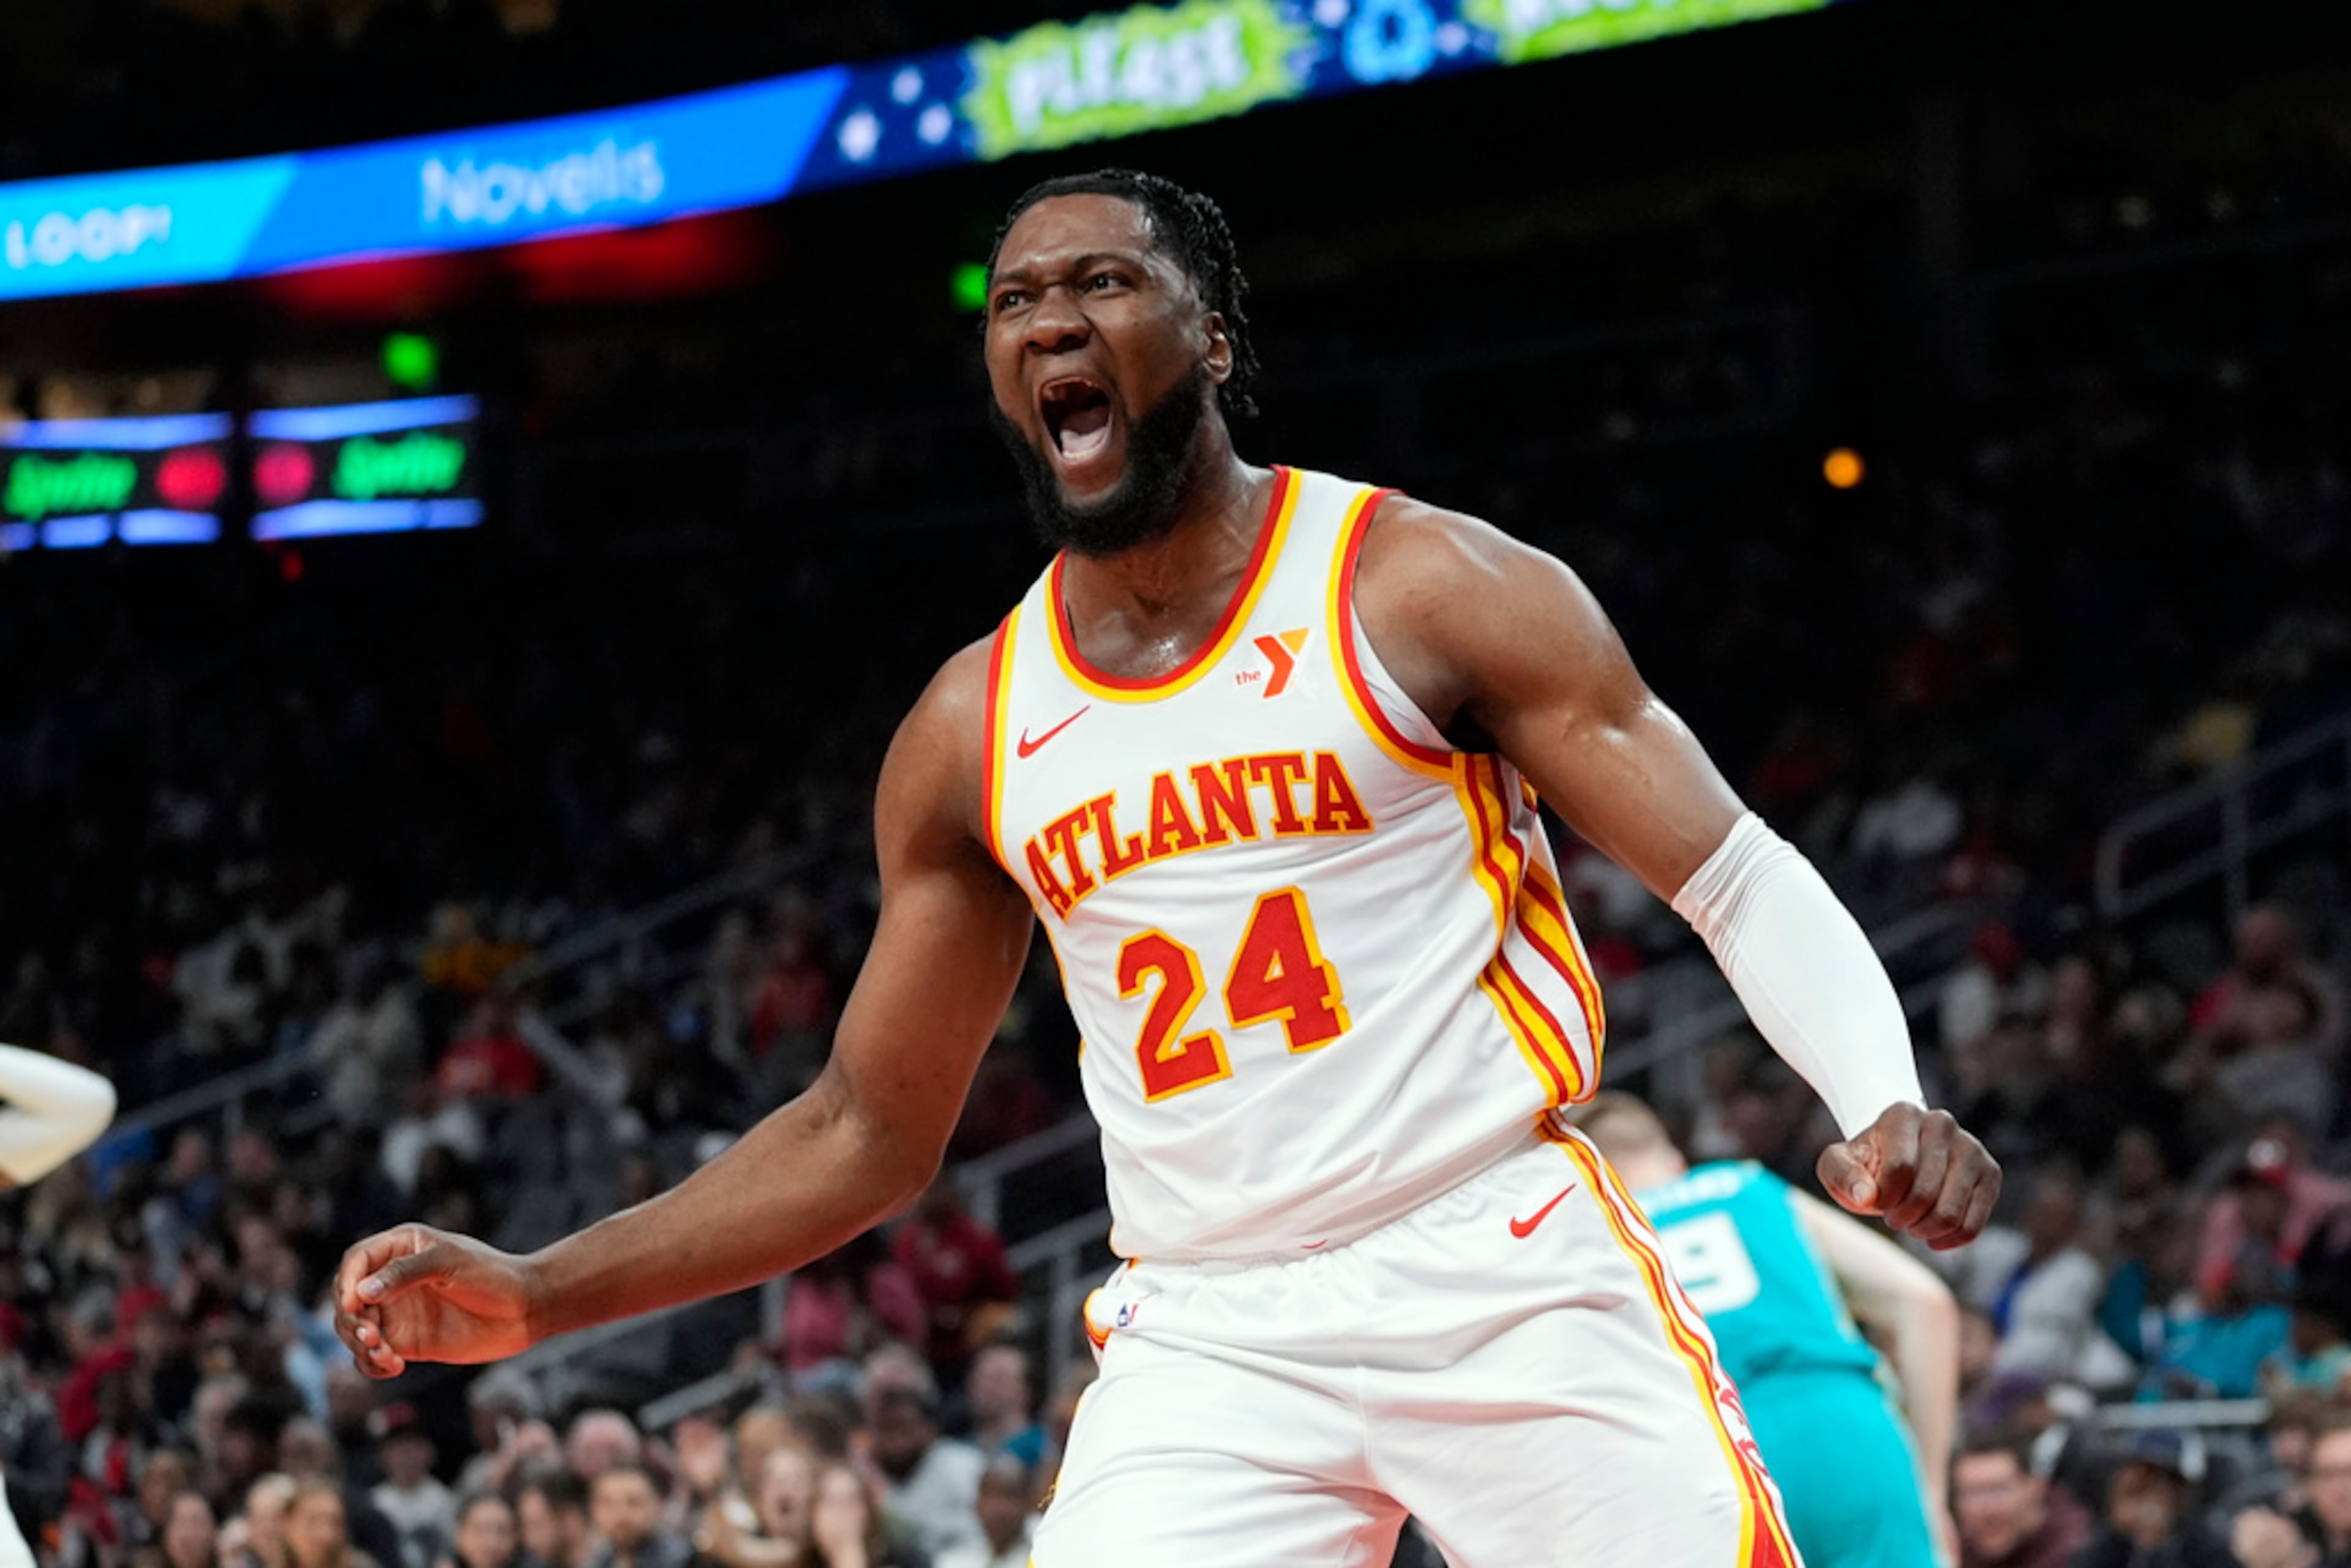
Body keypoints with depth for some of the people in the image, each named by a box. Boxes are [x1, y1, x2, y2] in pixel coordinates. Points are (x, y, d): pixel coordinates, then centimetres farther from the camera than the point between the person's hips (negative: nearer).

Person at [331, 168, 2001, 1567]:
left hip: (1511, 1280, -3)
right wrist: (535, 1294, 7)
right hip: (1210, 1344, 3)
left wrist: (1889, 1105, -25)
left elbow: (1739, 876, -4)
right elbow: (869, 1132, 17)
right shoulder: (972, 733, 10)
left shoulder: (1425, 588, -2)